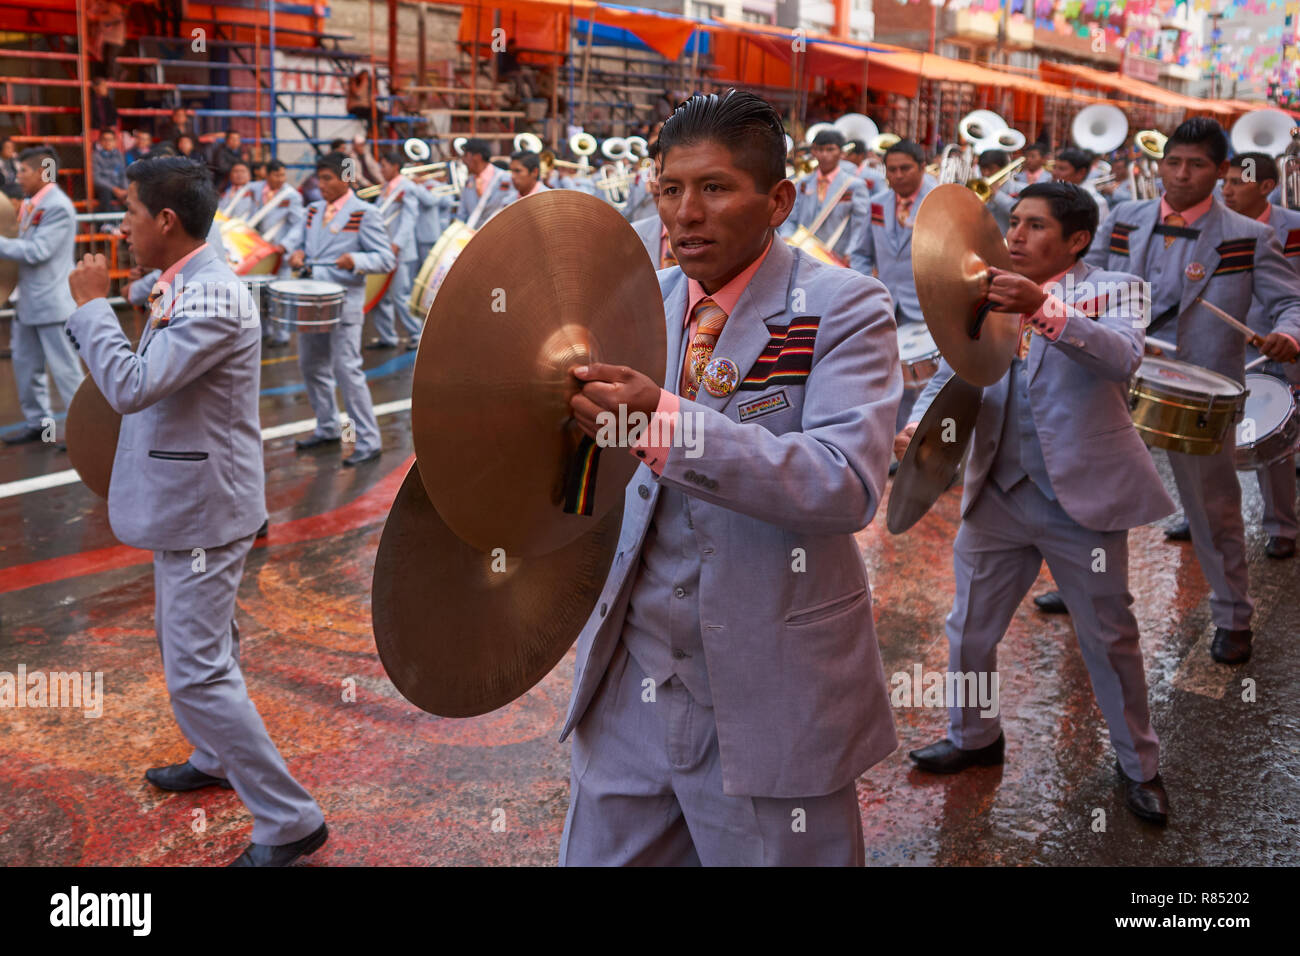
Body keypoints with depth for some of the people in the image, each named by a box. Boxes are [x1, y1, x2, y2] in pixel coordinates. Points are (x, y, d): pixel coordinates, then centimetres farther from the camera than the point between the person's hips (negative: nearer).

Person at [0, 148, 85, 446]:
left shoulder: (58, 206, -16)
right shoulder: (30, 204, 12)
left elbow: (37, 251, -21)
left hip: (52, 303, -9)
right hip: (29, 303, 9)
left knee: (64, 368, -3)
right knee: (25, 365, 15)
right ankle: (38, 422, 27)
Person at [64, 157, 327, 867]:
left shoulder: (213, 298, -24)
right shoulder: (183, 286, 8)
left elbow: (131, 386, -29)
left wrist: (91, 304, -19)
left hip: (202, 509, -10)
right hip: (186, 500, 10)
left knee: (198, 671, -8)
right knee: (192, 646, 25)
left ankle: (290, 820, 1)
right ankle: (214, 758, 46)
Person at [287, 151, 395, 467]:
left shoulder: (364, 214, -7)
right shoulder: (313, 210, 12)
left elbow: (387, 259, -11)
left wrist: (356, 260, -29)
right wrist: (298, 255, 0)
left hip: (344, 303, -7)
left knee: (347, 370, -9)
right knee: (311, 366, 14)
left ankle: (369, 441, -3)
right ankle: (327, 429, 30)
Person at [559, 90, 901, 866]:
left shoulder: (843, 309, -12)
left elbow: (848, 485, -27)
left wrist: (666, 423, -35)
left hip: (769, 699, -5)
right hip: (631, 683, 5)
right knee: (600, 854, 18)